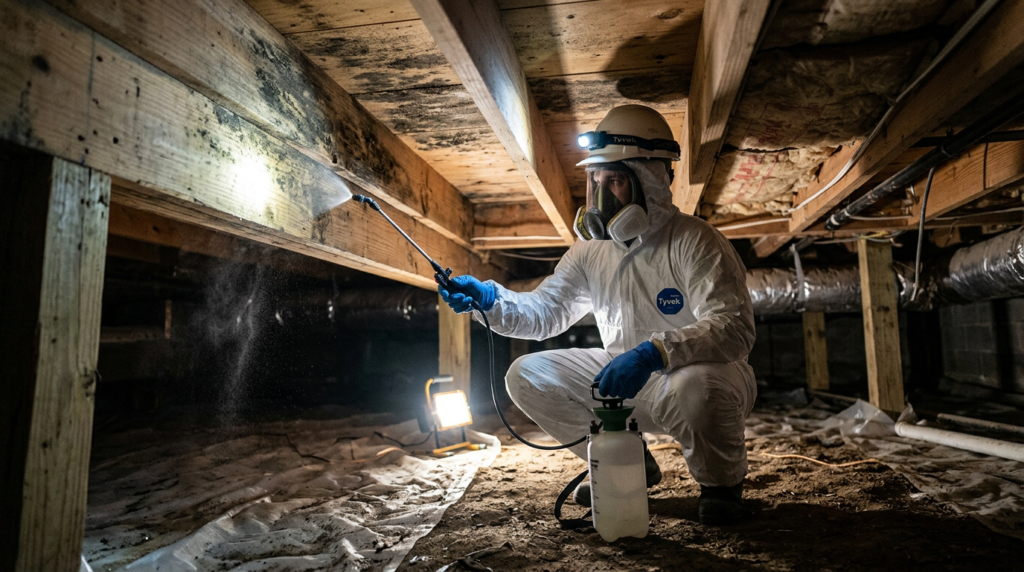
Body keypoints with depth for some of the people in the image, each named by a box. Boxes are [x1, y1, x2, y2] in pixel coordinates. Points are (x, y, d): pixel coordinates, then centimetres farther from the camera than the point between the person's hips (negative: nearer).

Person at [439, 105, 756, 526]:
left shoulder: (694, 242, -19)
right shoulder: (591, 252, 1)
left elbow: (734, 329, -29)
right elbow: (544, 311, 2)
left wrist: (654, 353, -43)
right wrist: (490, 299, -18)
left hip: (699, 374, -6)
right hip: (627, 382, 6)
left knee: (696, 387, -42)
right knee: (527, 376, -3)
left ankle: (721, 483, -4)